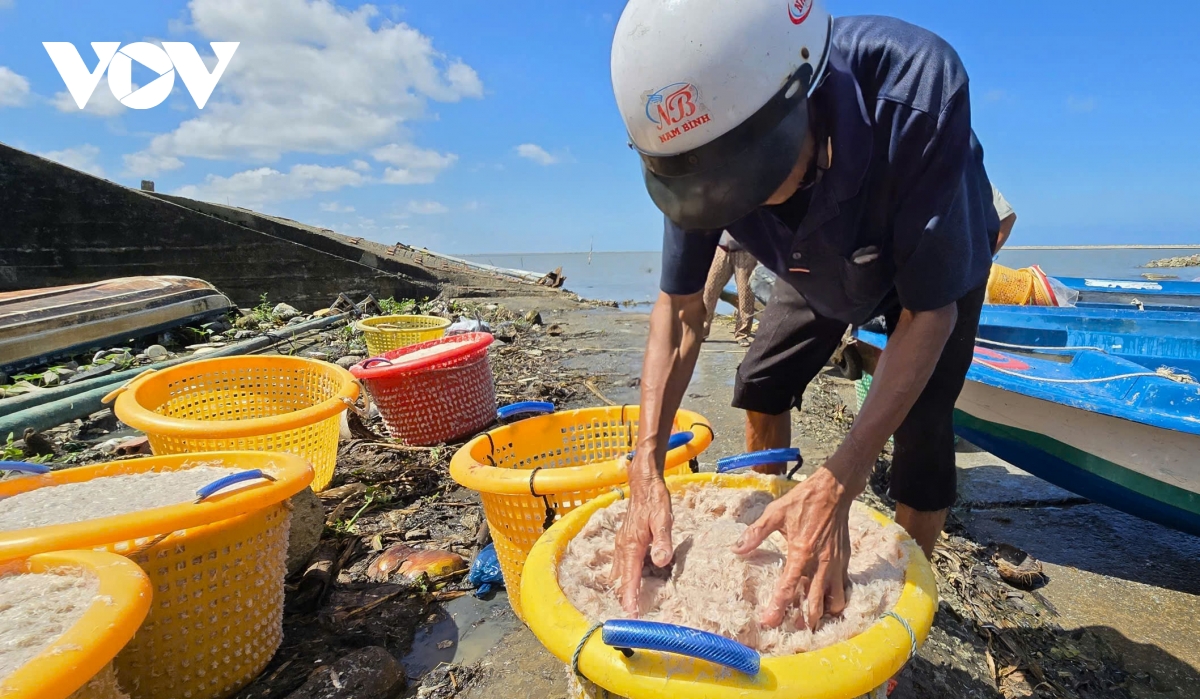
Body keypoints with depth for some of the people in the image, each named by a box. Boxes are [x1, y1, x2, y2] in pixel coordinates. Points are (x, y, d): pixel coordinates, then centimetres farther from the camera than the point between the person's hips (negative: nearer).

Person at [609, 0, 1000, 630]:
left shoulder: (915, 89, -43)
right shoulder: (701, 138, -32)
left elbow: (930, 310, -38)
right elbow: (680, 307, -26)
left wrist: (835, 490, -46)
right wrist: (646, 471, -37)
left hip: (936, 261, -3)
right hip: (819, 267, 4)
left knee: (921, 426, -16)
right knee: (761, 389, 3)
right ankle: (771, 539, 27)